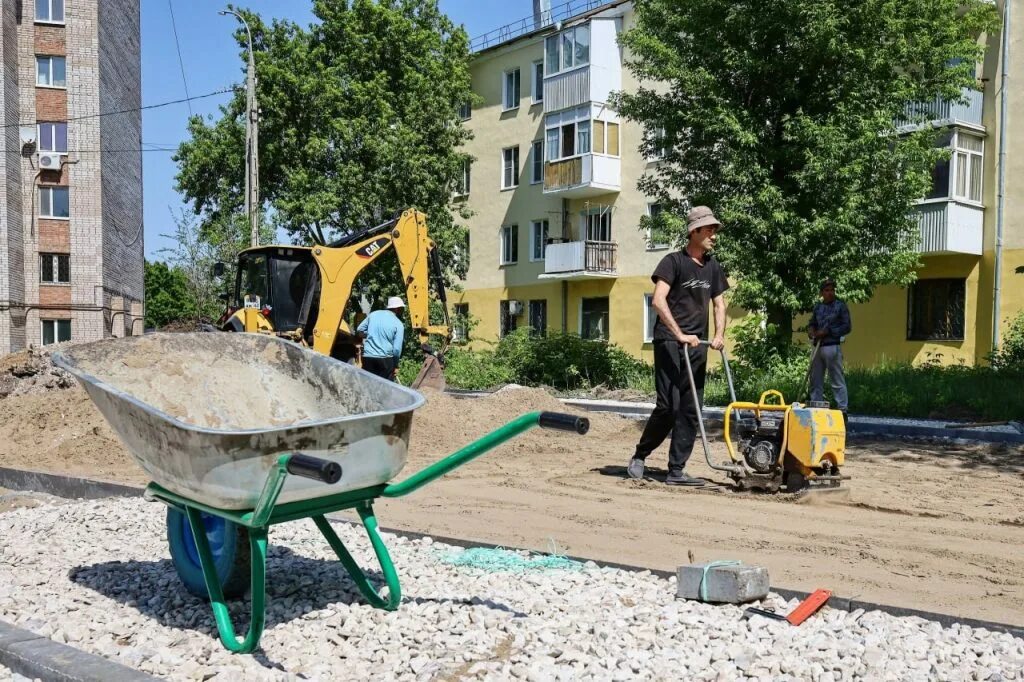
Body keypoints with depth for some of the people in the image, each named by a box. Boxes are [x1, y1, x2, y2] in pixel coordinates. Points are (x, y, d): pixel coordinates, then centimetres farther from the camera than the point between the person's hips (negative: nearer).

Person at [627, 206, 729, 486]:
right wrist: (679, 334, -23)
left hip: (697, 346, 7)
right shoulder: (674, 261, -6)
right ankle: (639, 456, 10)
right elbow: (658, 300, -17)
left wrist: (719, 335, 0)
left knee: (690, 410, 3)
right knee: (668, 406, -10)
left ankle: (676, 471, 8)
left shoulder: (712, 266, 15)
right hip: (669, 342, -7)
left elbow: (719, 303, 18)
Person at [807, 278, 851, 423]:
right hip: (818, 347, 6)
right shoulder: (817, 307, 14)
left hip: (832, 347, -6)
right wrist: (811, 330, -1)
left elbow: (847, 327, -5)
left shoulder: (840, 306, -1)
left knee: (837, 380, -5)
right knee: (816, 380, 10)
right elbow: (812, 323, 23)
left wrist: (827, 332, -12)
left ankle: (843, 410, -2)